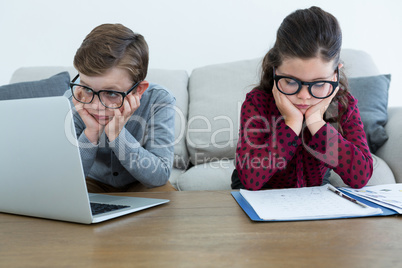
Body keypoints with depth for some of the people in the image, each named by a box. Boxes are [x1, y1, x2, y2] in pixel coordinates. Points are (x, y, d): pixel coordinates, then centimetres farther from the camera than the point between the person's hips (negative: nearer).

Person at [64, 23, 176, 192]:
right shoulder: (72, 102, -19)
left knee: (163, 191, -29)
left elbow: (159, 177, -27)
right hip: (94, 183, 2)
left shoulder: (159, 101, -25)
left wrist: (117, 134, -37)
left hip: (141, 185, -1)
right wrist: (90, 134, -34)